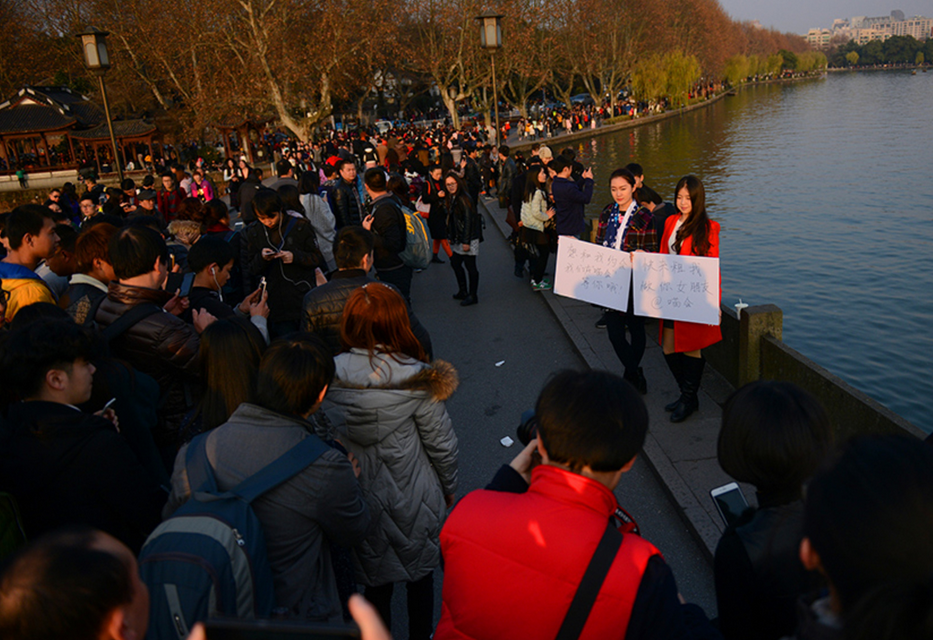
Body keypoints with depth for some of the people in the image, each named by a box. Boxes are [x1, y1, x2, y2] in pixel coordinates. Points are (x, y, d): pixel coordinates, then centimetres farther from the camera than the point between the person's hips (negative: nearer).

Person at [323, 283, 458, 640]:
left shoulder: (329, 376, -16)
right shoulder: (415, 378, -24)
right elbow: (441, 443, -13)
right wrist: (449, 486, 5)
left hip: (359, 499, 2)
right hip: (412, 499, -2)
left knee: (375, 579, 24)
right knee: (420, 576, 23)